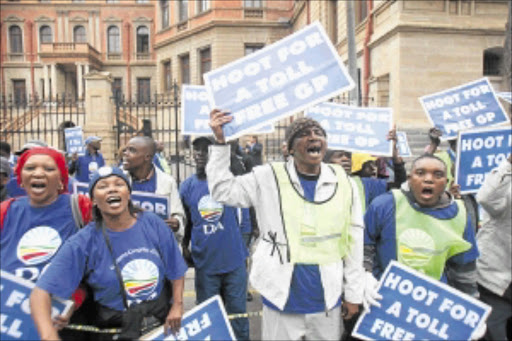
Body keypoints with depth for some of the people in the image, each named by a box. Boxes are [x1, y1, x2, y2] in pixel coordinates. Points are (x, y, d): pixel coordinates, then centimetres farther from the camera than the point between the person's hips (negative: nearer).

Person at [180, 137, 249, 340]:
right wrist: (184, 246, 12)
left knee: (237, 310, 10)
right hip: (205, 262, 1)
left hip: (233, 259, -1)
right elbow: (187, 221, 12)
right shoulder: (187, 186, 3)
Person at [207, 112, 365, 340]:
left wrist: (354, 294, 8)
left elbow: (353, 242, 4)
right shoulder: (268, 178, -6)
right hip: (281, 300, -2)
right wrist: (220, 141, -13)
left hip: (327, 302, 3)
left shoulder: (343, 183, 0)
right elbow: (223, 190, -4)